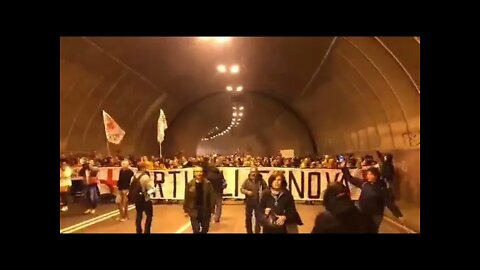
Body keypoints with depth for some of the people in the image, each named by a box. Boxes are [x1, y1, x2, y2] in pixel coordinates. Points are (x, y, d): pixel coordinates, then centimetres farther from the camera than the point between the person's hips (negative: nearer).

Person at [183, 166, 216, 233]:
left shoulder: (207, 183, -5)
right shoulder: (190, 184, -5)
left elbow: (212, 197, -3)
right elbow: (187, 197, -1)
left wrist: (212, 209, -5)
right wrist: (186, 209, 0)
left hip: (205, 210, 1)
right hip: (194, 210, -1)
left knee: (205, 229, 14)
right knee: (196, 230, -1)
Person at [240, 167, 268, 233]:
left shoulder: (261, 180, -3)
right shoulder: (247, 180, -1)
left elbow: (266, 189, 2)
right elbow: (241, 189, -1)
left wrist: (262, 192, -18)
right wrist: (247, 192, -20)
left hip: (258, 202, -1)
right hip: (249, 202, 1)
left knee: (258, 218, 3)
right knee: (248, 217, 11)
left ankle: (257, 232, 16)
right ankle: (249, 231, 28)